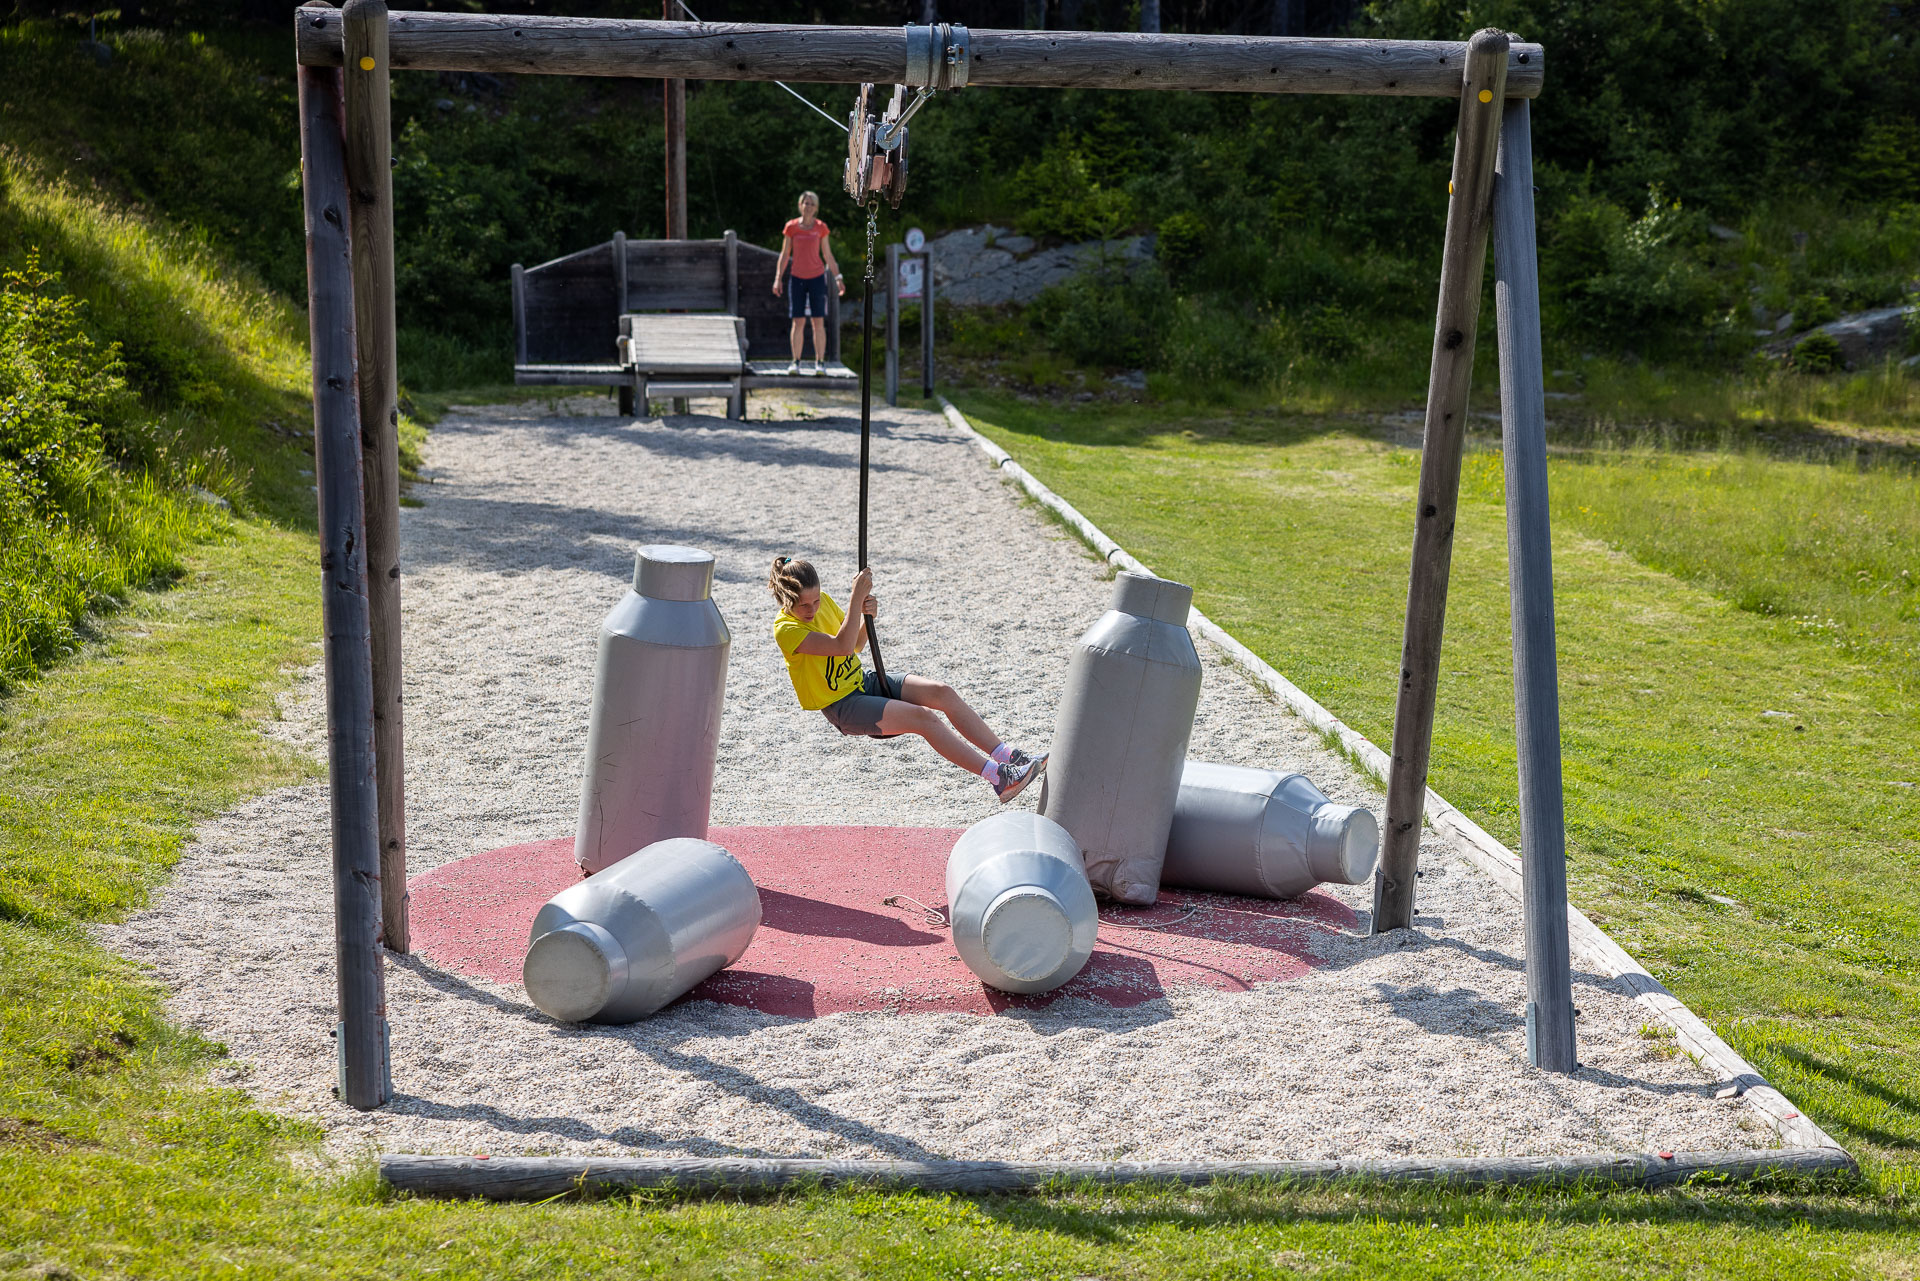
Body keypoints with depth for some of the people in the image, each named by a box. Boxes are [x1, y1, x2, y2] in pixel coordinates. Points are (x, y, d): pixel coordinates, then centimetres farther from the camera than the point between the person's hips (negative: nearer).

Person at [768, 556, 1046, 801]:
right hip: (842, 705, -8)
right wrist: (856, 598, -35)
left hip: (862, 681, 8)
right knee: (923, 717, -25)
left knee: (942, 693, -11)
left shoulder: (825, 601, 3)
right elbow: (842, 646, -33)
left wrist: (866, 617, -8)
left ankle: (1008, 756, -12)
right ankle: (1000, 778, -29)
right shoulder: (786, 629, -22)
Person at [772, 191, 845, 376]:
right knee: (798, 322, -1)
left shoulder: (821, 228, 3)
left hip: (817, 278, 0)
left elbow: (828, 255, 9)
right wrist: (778, 278, -1)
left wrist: (837, 278, 8)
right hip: (797, 278, 0)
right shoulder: (791, 226, 1)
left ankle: (819, 363, 1)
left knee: (818, 322, -2)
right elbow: (784, 254, 5)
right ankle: (796, 362, 5)